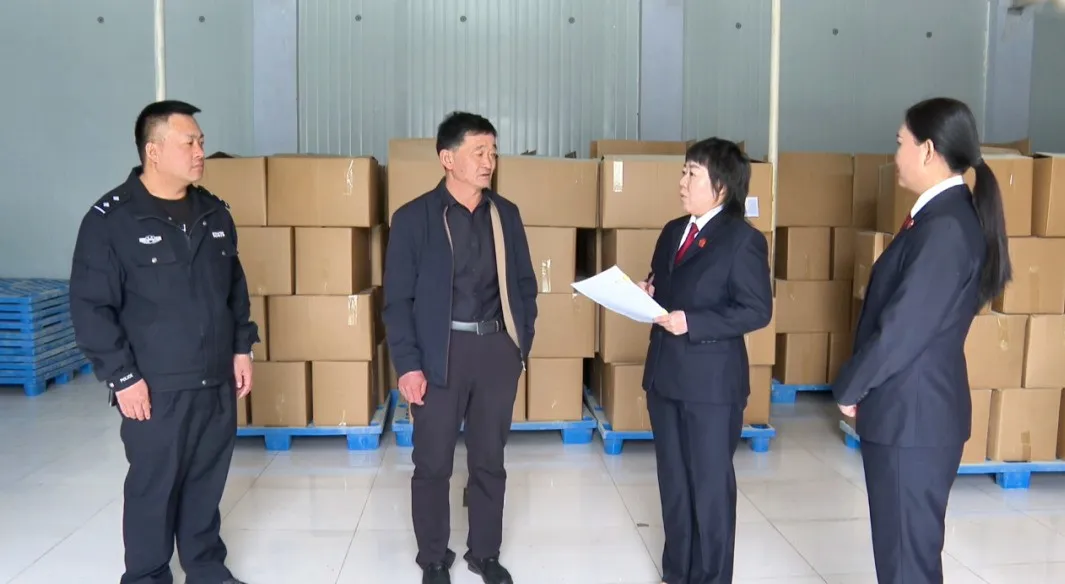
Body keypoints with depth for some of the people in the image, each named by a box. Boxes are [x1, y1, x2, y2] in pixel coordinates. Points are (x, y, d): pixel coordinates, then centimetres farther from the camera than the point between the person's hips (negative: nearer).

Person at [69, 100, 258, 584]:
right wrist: (121, 377, -14)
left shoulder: (214, 213, 8)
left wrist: (242, 347, 11)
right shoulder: (110, 219, -11)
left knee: (207, 481, 15)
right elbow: (89, 307, -11)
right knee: (153, 487, 7)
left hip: (217, 382, 5)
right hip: (157, 388, -5)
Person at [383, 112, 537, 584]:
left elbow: (524, 284, 12)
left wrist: (521, 344, 5)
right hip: (441, 352, -3)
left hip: (496, 349, 3)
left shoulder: (506, 214, 6)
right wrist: (407, 364, -12)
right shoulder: (413, 218, -6)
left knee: (489, 461, 13)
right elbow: (398, 299, -7)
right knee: (433, 464, 8)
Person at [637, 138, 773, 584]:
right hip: (665, 372, 8)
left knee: (710, 484, 6)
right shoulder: (672, 232, 12)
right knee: (672, 481, 16)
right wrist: (646, 294, -2)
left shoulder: (743, 239, -11)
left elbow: (757, 311, -14)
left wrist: (692, 323, -21)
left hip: (711, 379, -7)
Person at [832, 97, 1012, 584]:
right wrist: (860, 384, 13)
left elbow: (903, 328, -22)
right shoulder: (946, 215, 11)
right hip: (912, 409, 10)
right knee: (906, 545, 19)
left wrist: (849, 388, -8)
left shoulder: (945, 227, -21)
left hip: (914, 415, -10)